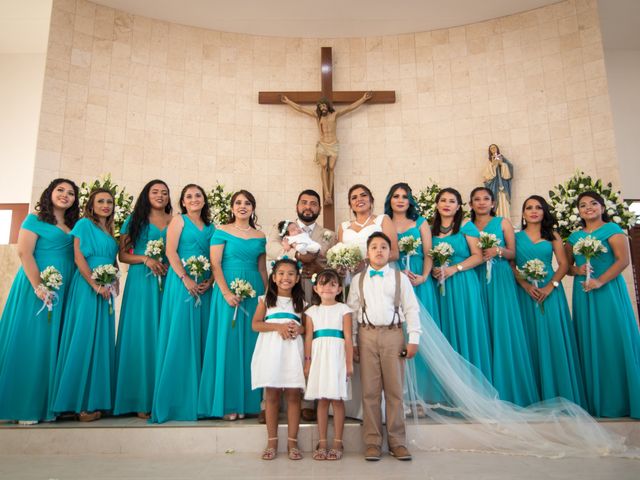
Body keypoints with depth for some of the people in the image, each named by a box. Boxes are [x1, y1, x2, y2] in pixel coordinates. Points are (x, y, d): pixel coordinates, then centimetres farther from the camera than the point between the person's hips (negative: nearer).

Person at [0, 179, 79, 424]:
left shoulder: (73, 226, 16)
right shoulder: (35, 219, 0)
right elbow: (24, 252, -9)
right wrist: (39, 287, -16)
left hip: (64, 293, 6)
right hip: (38, 288, -6)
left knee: (52, 345, 8)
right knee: (29, 343, -2)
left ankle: (46, 404, 15)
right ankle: (22, 406, 7)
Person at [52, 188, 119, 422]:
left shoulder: (110, 232, 20)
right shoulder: (84, 224, 0)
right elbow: (79, 257, -10)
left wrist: (115, 282, 3)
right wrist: (95, 285, -15)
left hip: (106, 291, 7)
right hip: (87, 288, -7)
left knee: (102, 341, 7)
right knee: (84, 340, -6)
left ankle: (97, 400, 13)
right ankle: (80, 403, 0)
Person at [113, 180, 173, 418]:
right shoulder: (135, 221, 10)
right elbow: (122, 255, 6)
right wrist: (146, 259, -10)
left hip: (167, 283, 2)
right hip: (140, 282, -1)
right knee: (140, 336, -3)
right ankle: (141, 400, 3)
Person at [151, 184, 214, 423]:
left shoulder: (210, 227, 17)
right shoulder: (179, 220, 5)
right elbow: (171, 251, -6)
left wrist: (210, 281, -4)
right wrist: (186, 279, -15)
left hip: (204, 287, 5)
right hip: (181, 284, -5)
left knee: (200, 338, 5)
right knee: (179, 337, -4)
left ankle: (197, 400, 13)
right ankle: (174, 402, 4)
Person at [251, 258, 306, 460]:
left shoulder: (300, 301, 12)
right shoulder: (266, 299, 9)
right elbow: (255, 324, 0)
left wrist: (298, 329, -11)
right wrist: (278, 326, -12)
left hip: (293, 349, 1)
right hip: (271, 349, 0)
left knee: (293, 395, -1)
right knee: (271, 395, 2)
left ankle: (292, 442, 8)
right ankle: (272, 441, 11)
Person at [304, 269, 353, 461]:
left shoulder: (343, 310, 2)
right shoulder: (312, 311, 10)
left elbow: (348, 338, -2)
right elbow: (308, 338, 8)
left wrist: (350, 362, -6)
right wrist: (307, 362, 3)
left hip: (337, 357, -2)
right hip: (319, 357, 2)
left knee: (337, 400, 1)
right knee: (322, 400, 7)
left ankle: (337, 443, 11)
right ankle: (322, 443, 15)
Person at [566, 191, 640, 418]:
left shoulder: (612, 229, 0)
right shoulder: (574, 237, 14)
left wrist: (599, 281, -19)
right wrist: (577, 270, -8)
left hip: (609, 291, -4)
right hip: (583, 294, 5)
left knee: (613, 341, -4)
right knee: (589, 343, 6)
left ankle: (619, 400, 7)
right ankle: (594, 400, 14)